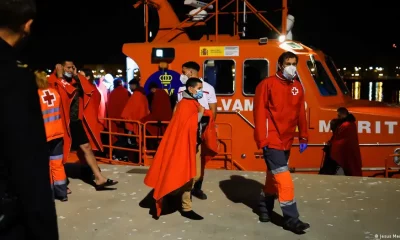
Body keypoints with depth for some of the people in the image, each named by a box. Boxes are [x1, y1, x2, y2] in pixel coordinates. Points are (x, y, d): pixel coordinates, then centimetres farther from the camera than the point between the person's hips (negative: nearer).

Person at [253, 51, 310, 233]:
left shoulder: (297, 87, 10)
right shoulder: (267, 84, -8)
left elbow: (301, 113, 13)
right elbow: (260, 113, -11)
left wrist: (303, 137, 10)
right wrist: (261, 139, -15)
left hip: (286, 141, 7)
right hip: (272, 140, -6)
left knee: (274, 175, 19)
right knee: (284, 178, -8)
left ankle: (265, 206, 37)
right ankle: (291, 219, 1)